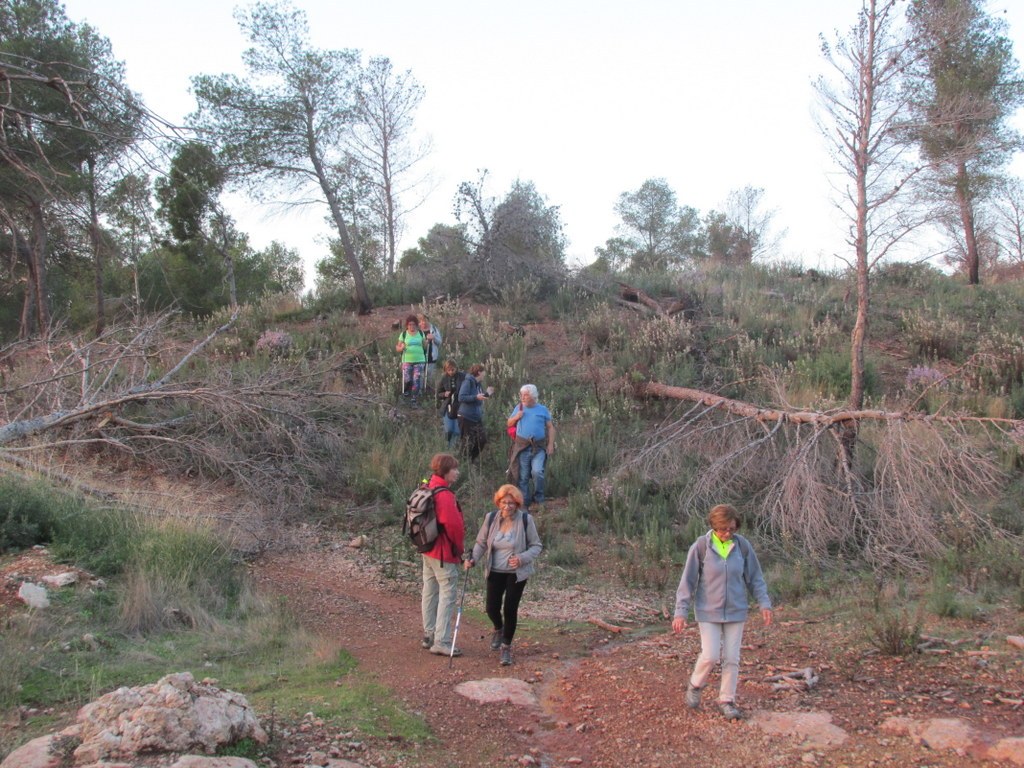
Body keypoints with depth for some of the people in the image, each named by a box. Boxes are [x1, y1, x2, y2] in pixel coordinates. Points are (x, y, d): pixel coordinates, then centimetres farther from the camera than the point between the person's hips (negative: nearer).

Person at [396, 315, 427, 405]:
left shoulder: (421, 333, 8)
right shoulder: (404, 334, 3)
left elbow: (425, 347, 15)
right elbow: (397, 348, 4)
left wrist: (426, 342, -4)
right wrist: (401, 348, -16)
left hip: (419, 360, 1)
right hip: (407, 361, -1)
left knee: (417, 380, -4)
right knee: (407, 380, -5)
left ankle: (414, 399, 5)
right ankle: (405, 393, 23)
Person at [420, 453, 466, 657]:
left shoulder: (427, 489, 7)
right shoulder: (445, 495, -23)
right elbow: (454, 525, -24)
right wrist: (459, 547, -5)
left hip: (427, 549, 10)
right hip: (444, 553, -10)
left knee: (430, 592, 17)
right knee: (447, 596, -4)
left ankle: (429, 636, 27)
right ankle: (442, 642, -3)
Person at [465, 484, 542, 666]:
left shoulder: (526, 520, -13)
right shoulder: (491, 518, -6)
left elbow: (536, 546, -4)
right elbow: (481, 542, 5)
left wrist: (523, 558, -22)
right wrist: (473, 559, -13)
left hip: (517, 573, -2)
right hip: (495, 571, 2)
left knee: (510, 609, -3)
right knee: (492, 608, 3)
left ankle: (506, 647, 18)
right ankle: (498, 629, 39)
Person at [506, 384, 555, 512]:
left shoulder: (543, 409, 6)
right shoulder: (519, 408, 10)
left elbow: (550, 427, 9)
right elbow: (509, 424, 15)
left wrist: (551, 444, 0)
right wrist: (516, 417, -5)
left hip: (539, 447, -2)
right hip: (522, 446, 2)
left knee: (537, 472, -19)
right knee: (523, 476, 1)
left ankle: (539, 499, 1)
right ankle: (525, 503, 12)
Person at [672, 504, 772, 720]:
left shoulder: (743, 545, -8)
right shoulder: (701, 546, -14)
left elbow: (755, 577, 3)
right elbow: (688, 580, -10)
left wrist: (764, 604, -6)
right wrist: (681, 612, -13)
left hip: (735, 611, 2)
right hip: (709, 611, -2)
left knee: (732, 657, 5)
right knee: (710, 656, -6)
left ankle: (727, 700, 20)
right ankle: (695, 686, 22)